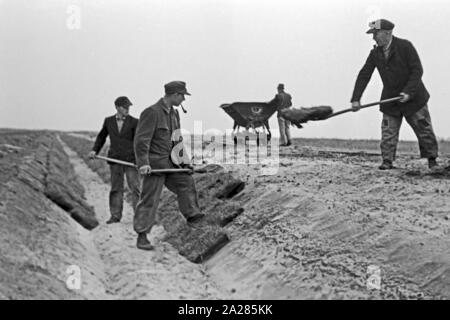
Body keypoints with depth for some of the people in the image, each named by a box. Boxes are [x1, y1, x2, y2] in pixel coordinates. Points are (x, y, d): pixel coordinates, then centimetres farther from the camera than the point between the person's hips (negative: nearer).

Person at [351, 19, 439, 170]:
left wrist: (409, 92, -25)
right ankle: (387, 161, 5)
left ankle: (432, 159, 20)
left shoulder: (405, 46, -14)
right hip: (390, 100, 4)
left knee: (424, 130, 6)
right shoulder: (375, 53, -1)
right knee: (388, 131, -2)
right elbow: (364, 75, -2)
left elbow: (417, 71, -16)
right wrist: (355, 99, -11)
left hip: (413, 97, -3)